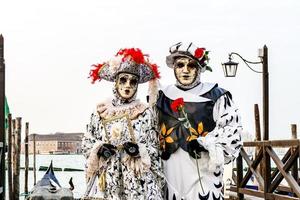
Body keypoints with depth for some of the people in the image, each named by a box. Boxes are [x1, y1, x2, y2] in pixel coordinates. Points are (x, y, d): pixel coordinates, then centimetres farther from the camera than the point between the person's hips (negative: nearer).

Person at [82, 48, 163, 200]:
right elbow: (86, 143, 11)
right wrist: (99, 149, -8)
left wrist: (138, 150, -14)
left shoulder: (146, 113, 3)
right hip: (106, 179, 1)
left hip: (138, 179, -1)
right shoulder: (101, 112, 6)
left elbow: (154, 150, 4)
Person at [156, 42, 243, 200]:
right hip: (172, 173, 3)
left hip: (203, 171, -3)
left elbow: (232, 131, -5)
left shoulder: (216, 96, 1)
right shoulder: (163, 97, 13)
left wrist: (205, 143, -16)